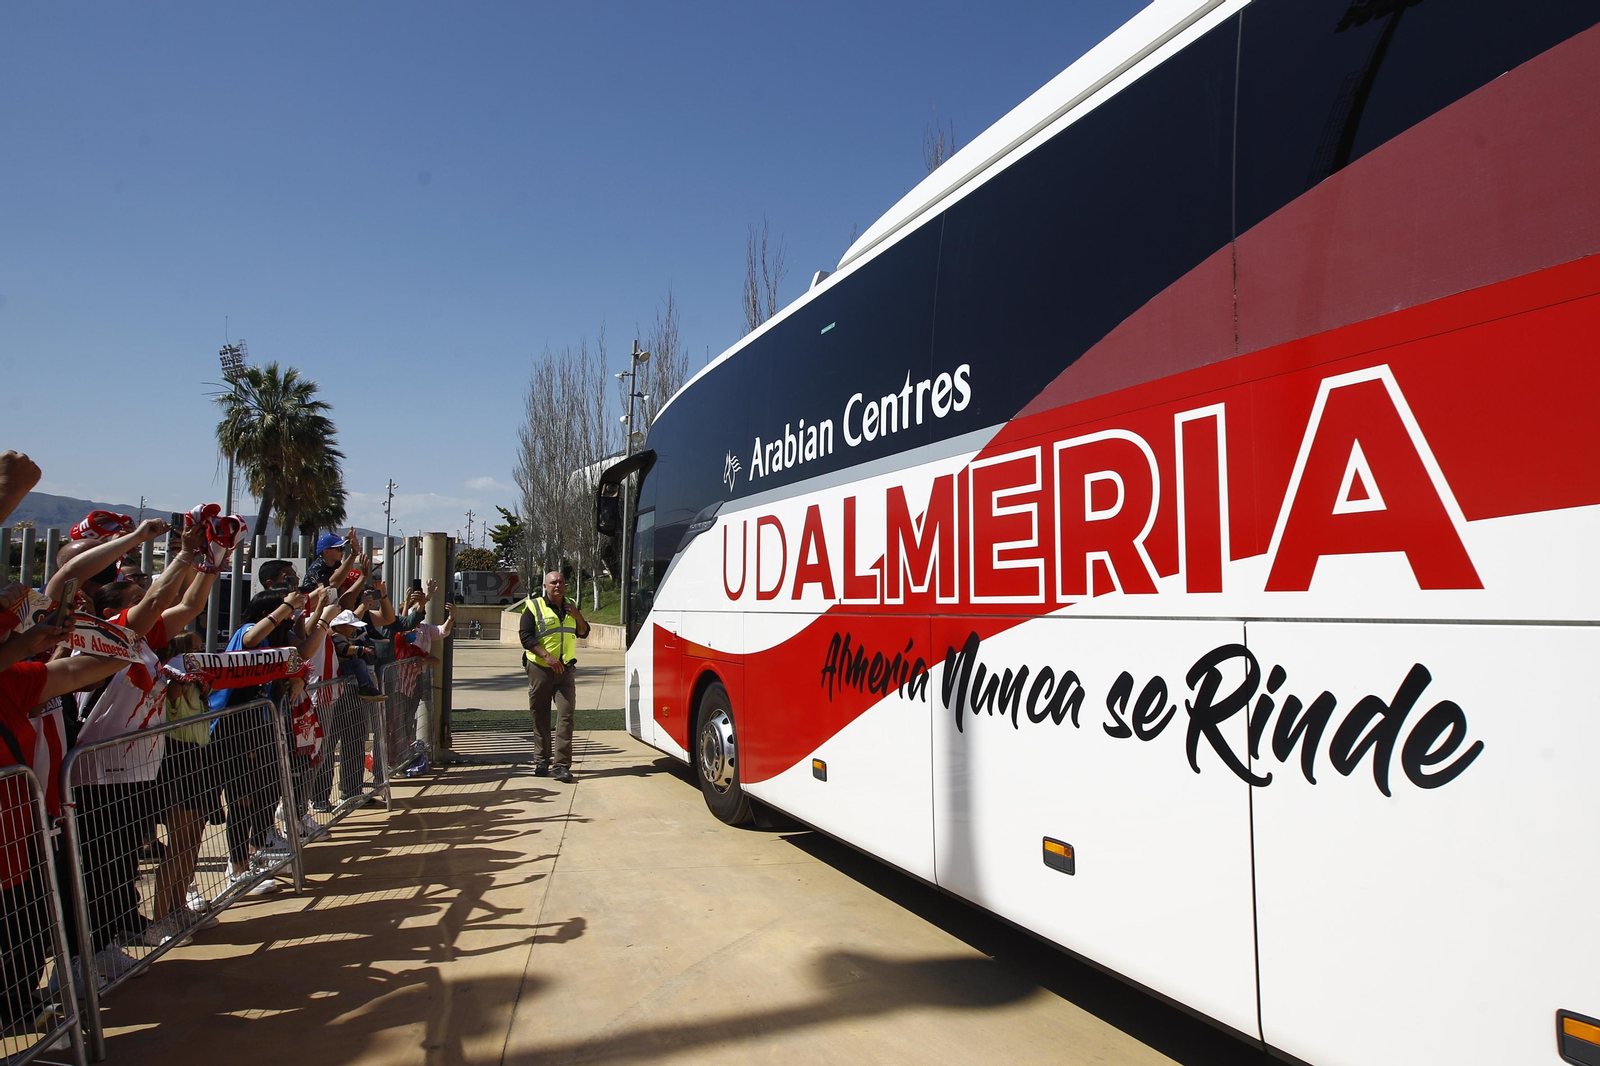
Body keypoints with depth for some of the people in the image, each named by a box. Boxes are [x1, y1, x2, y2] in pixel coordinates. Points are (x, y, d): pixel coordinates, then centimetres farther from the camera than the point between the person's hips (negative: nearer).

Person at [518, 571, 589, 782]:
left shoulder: (571, 607, 14)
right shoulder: (533, 606, -1)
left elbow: (583, 633, 19)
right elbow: (525, 636, -10)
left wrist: (578, 617, -2)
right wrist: (547, 656, -21)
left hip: (565, 670, 3)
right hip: (540, 669, -3)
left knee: (566, 715, -8)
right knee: (540, 717, 7)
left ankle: (562, 765, -9)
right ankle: (542, 760, 21)